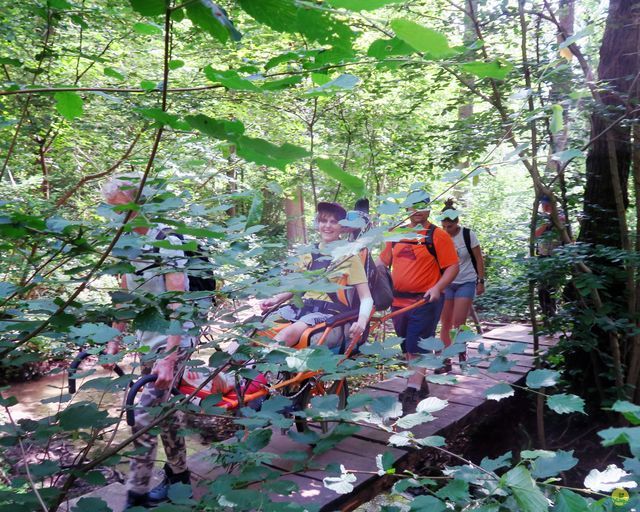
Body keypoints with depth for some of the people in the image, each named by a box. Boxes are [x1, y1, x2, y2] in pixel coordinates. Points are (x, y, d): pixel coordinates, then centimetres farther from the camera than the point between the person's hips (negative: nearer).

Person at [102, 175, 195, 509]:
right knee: (162, 408, 17)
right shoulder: (127, 241, 6)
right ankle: (179, 474, 33)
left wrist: (169, 356, -26)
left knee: (144, 417, -7)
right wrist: (114, 341, 13)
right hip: (146, 340, 8)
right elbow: (126, 295, 14)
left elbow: (177, 301, -22)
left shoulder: (166, 240, -18)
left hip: (172, 340, -8)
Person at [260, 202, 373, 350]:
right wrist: (276, 299, 9)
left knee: (290, 333, -34)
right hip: (303, 307, 5)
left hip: (330, 315, -5)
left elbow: (366, 297, -3)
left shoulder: (349, 257, 1)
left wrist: (362, 319, -24)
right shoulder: (309, 253, 14)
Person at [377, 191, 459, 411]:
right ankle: (420, 385, 30)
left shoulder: (437, 235, -6)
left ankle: (411, 394, -2)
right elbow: (383, 261, 17)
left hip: (425, 302, -6)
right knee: (408, 349, 15)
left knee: (417, 349, -6)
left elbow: (453, 266, -9)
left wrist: (437, 288, -22)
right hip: (399, 301, 6)